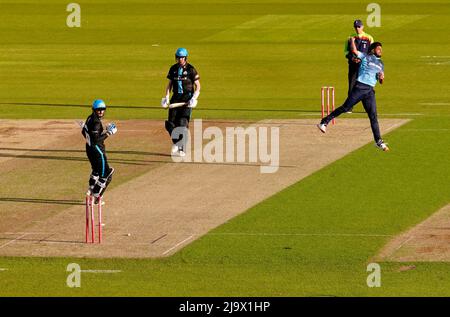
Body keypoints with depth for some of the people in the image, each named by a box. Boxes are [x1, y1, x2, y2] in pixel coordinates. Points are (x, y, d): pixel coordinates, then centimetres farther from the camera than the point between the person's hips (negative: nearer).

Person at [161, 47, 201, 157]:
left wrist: (194, 98, -15)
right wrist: (167, 97, 3)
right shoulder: (173, 69, 10)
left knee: (183, 123, -12)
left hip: (187, 98, -5)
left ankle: (181, 149, -8)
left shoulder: (191, 69, -4)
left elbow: (197, 86, -2)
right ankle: (176, 143, 22)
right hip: (175, 98, 5)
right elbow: (169, 84, 16)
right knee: (170, 124, -1)